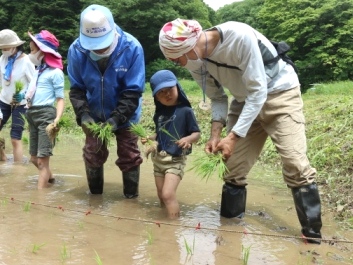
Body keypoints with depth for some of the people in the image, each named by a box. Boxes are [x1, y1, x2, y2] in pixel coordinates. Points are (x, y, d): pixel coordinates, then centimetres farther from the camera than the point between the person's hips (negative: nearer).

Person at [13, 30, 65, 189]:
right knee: (34, 158, 17)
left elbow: (60, 99, -11)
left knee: (42, 160, -8)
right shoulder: (39, 70, 16)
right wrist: (23, 95, 12)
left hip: (46, 114, -8)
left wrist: (57, 119, -23)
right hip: (32, 114, 9)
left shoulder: (55, 72, -6)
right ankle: (50, 179, 39)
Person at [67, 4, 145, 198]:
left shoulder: (132, 48, -27)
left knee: (129, 157, 5)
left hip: (126, 116, -2)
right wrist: (83, 115, -26)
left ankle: (131, 197, 23)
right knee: (92, 156, 12)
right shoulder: (76, 50, -20)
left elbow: (133, 91, -23)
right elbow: (76, 89, -11)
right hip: (95, 115, 3)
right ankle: (95, 196, 33)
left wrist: (116, 119, -31)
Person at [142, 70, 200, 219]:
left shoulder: (185, 111, -11)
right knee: (161, 196, 15)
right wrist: (149, 139, -2)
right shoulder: (159, 113, 6)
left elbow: (197, 134, -10)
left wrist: (188, 139, -29)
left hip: (175, 160, -6)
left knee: (168, 194, -17)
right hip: (158, 159, 6)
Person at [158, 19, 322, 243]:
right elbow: (218, 98, 1)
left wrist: (234, 136, -29)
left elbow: (259, 91, -28)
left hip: (280, 93, -5)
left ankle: (313, 235, -4)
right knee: (233, 167, 1)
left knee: (295, 164, -15)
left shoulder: (239, 36, -32)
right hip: (244, 100, 6)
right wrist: (216, 135, -14)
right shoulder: (195, 62, -12)